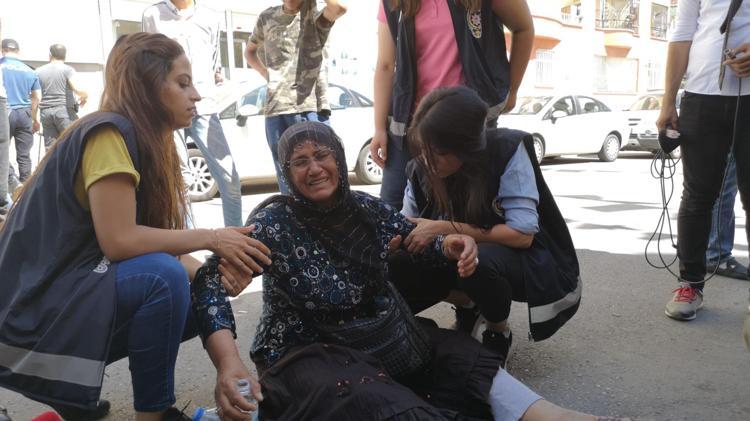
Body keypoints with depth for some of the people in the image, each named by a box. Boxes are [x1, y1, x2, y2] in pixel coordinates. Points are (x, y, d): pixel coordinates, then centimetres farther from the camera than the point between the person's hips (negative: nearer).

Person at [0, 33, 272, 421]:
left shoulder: (146, 141, 9)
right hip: (36, 305, -9)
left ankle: (71, 389, 10)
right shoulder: (109, 132, -18)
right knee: (163, 279, -28)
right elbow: (118, 241, -26)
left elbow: (149, 243, 3)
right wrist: (209, 238, -17)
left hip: (74, 290, 9)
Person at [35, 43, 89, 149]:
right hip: (64, 110, -4)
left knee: (50, 148, 5)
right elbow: (76, 89, -16)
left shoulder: (39, 71, 11)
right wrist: (85, 96, 5)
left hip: (45, 112, 4)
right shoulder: (68, 70, -1)